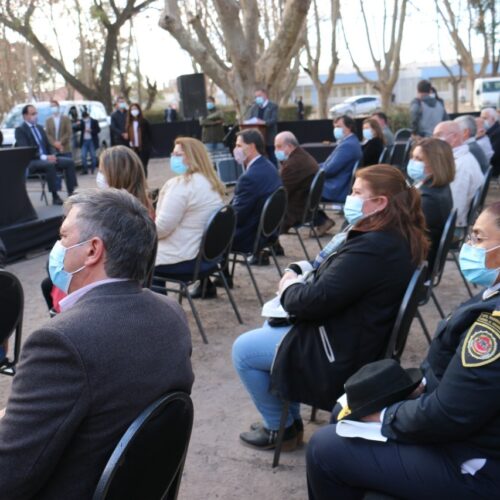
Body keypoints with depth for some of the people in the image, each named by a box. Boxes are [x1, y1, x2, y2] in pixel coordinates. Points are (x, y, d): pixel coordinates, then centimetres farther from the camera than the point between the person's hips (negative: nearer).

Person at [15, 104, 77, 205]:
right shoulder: (20, 130, -4)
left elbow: (48, 145, 20)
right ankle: (55, 197, -31)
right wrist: (44, 157, -26)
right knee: (50, 165, -37)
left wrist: (52, 155, -4)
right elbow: (25, 150, -16)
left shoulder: (39, 128, 20)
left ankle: (71, 193, -15)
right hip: (31, 161, -7)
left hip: (47, 158, 7)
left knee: (69, 162, -12)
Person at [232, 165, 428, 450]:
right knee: (274, 325, 26)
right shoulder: (395, 238, 5)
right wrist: (300, 276, -1)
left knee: (243, 350, 0)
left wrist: (289, 288, -7)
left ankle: (280, 429, 16)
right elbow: (335, 274, 15)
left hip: (342, 355, -11)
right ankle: (289, 418, 29)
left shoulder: (372, 249, -29)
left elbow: (317, 300, -28)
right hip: (359, 339, 11)